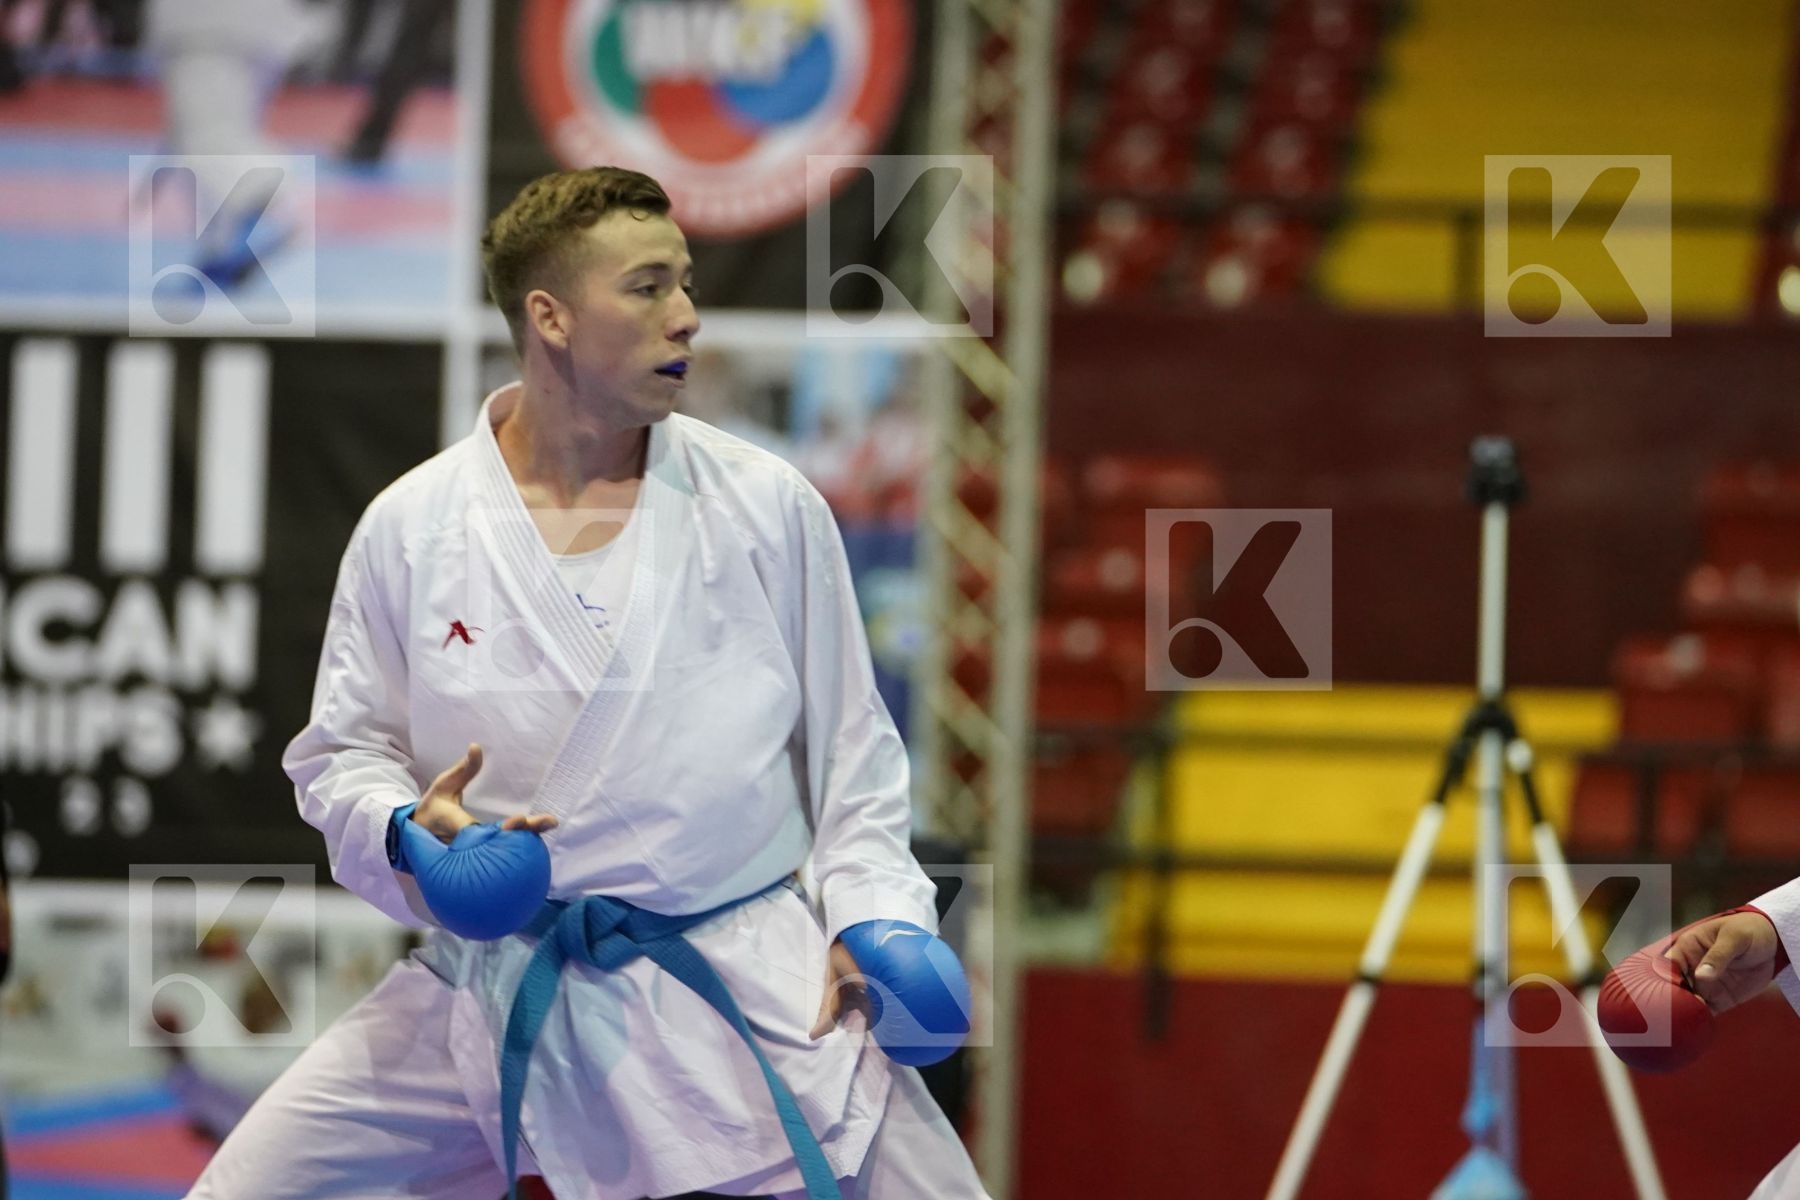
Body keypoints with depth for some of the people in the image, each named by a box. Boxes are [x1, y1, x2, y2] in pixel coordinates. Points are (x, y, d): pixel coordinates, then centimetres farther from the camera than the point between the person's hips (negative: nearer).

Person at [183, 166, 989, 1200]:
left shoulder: (771, 509, 0)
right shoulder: (410, 527, -1)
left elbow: (851, 747, 8)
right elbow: (342, 755, 8)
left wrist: (873, 917, -5)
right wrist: (407, 832, -13)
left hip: (752, 993, 0)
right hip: (490, 990, 0)